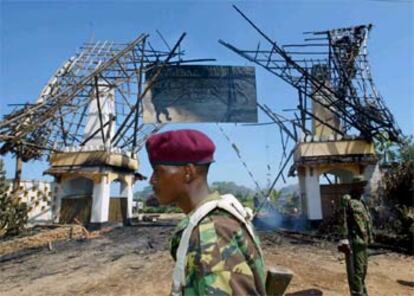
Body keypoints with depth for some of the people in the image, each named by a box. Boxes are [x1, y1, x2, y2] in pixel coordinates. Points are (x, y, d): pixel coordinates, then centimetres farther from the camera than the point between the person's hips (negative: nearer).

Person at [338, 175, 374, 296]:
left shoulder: (361, 202, 17)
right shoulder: (348, 201, -11)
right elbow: (343, 221, -18)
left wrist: (369, 237, 20)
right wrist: (345, 240, -24)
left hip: (363, 241, 10)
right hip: (354, 241, -10)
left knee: (363, 268, 19)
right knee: (356, 270, -6)